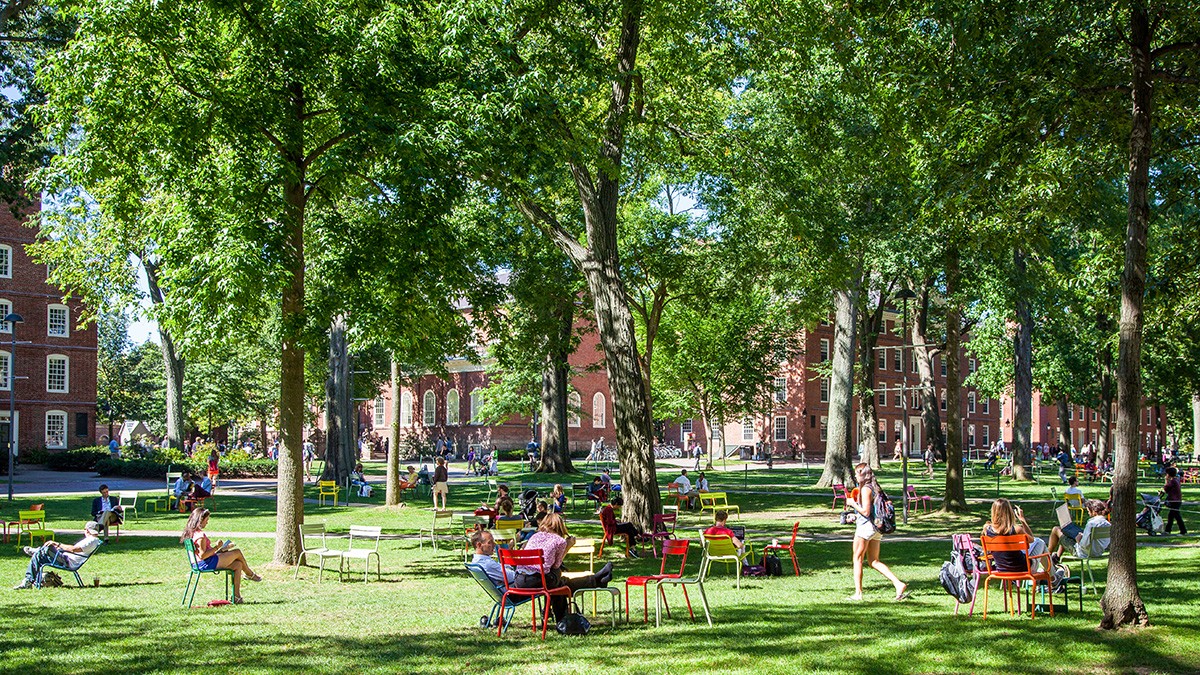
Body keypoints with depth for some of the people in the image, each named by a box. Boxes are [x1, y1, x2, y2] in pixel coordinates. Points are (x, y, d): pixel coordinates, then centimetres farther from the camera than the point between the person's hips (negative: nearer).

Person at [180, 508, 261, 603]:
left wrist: (221, 549, 15)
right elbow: (202, 555, -26)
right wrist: (217, 547, -18)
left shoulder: (192, 532, 11)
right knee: (237, 552, 1)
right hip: (207, 564, -10)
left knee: (238, 565, 10)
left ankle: (236, 596, 8)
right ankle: (250, 574, 27)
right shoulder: (200, 535, -22)